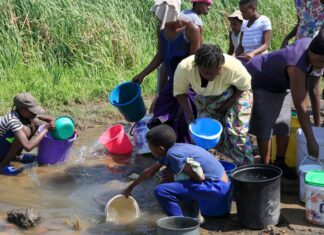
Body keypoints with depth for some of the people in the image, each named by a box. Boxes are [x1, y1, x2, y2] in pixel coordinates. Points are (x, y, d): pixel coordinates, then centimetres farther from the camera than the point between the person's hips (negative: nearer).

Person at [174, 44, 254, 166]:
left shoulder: (232, 67, -38)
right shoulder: (184, 68, -32)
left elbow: (244, 86, -17)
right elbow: (179, 92, -13)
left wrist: (226, 105, -17)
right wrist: (188, 113, -24)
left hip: (234, 95, -3)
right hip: (205, 100, 3)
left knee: (236, 133, -12)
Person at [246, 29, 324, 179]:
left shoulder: (310, 43, -20)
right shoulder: (296, 66, -43)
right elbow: (300, 107, -44)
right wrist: (311, 141, -45)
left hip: (281, 84, 8)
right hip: (259, 81, -8)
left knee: (284, 124, 3)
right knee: (264, 126, -12)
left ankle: (280, 163, 13)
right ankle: (266, 166, -3)